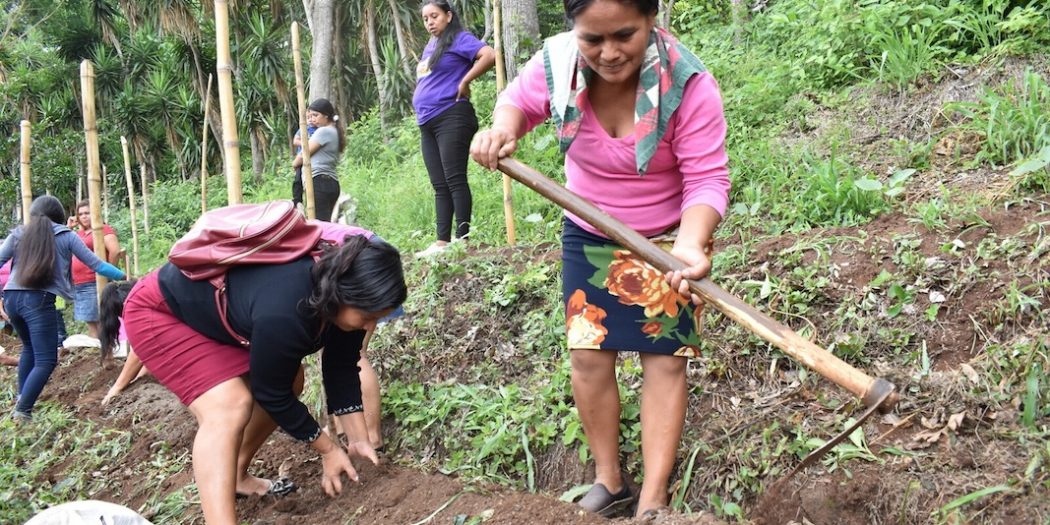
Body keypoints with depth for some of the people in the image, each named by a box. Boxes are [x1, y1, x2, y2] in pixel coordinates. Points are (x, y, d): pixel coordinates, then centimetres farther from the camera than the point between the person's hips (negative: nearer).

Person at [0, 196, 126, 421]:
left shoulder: (19, 234, 16)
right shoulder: (66, 236, 8)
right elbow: (95, 264, 9)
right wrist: (124, 276, 19)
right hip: (39, 301, -5)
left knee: (29, 347, 28)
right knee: (46, 360, -1)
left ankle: (22, 400, 26)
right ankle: (22, 411, -12)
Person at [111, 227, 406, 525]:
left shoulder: (342, 293, -15)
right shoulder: (283, 312, -40)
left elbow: (342, 369, -2)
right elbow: (273, 394, -24)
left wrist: (359, 440, -2)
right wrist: (328, 450, -12)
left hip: (216, 307, 9)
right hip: (158, 312, -9)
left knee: (290, 380, 8)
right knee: (229, 407, -25)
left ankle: (236, 476, 23)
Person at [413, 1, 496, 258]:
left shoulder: (459, 39, -4)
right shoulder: (430, 47, 21)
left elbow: (489, 55, -21)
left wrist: (464, 82, -15)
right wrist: (422, 115, 16)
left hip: (451, 119, -9)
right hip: (427, 123, 9)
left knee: (454, 180, -10)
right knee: (440, 185, 6)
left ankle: (462, 240, -8)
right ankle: (442, 242, 6)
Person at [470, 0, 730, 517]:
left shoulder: (688, 85, -29)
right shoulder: (557, 63, -20)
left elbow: (707, 179, -28)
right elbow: (518, 100, 2)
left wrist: (689, 245, -47)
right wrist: (502, 129, -22)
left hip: (668, 240, -3)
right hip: (588, 237, 3)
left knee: (664, 360, -3)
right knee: (588, 355, 2)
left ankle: (652, 503, 4)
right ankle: (609, 480, 18)